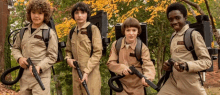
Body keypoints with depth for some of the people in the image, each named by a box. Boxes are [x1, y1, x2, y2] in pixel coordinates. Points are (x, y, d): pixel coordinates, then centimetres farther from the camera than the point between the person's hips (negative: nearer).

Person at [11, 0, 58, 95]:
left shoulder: (50, 33, -1)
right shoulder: (23, 32, 13)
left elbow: (52, 57, -4)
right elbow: (15, 48, 23)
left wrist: (39, 67, -18)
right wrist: (19, 58, 2)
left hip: (41, 75, -5)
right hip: (24, 75, 5)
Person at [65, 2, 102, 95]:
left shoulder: (93, 29, -4)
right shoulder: (72, 32, 12)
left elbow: (98, 52, -9)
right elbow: (68, 50, 23)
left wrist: (87, 71, -15)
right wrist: (68, 59, 0)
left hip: (91, 72, -5)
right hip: (76, 73, 5)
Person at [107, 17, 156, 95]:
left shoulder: (143, 48, -11)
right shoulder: (116, 45, -3)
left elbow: (148, 65, -21)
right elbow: (110, 63, -4)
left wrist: (147, 77, -43)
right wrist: (122, 68, -24)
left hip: (138, 88, -1)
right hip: (122, 86, 1)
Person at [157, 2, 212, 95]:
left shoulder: (194, 35, -5)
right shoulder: (174, 35, 14)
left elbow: (207, 61, -9)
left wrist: (187, 66, -25)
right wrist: (168, 65, 5)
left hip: (190, 85, -6)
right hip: (173, 82, 6)